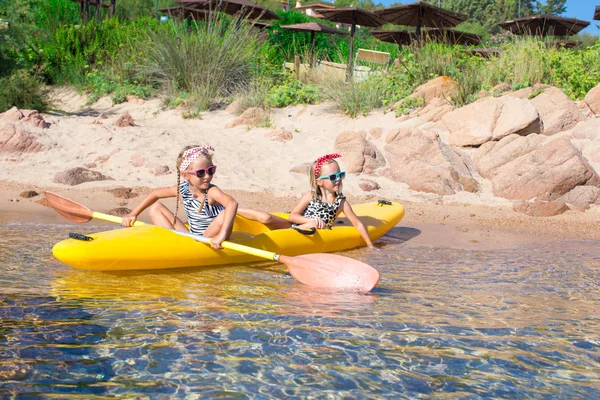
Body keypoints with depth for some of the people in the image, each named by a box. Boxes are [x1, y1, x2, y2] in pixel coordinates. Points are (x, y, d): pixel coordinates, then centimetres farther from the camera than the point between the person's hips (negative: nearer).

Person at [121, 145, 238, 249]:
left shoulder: (211, 192, -21)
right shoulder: (183, 189, -5)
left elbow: (232, 203, -42)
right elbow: (155, 194, 10)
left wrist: (222, 234, -52)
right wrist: (133, 214, 8)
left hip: (210, 241, -5)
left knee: (225, 214, -35)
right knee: (155, 208, 5)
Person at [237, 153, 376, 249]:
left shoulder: (341, 202, -3)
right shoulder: (311, 196, -5)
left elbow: (358, 224, -2)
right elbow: (292, 216, -6)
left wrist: (370, 245, -6)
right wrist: (311, 220, -22)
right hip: (293, 227, 0)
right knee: (266, 218, -24)